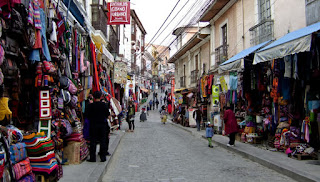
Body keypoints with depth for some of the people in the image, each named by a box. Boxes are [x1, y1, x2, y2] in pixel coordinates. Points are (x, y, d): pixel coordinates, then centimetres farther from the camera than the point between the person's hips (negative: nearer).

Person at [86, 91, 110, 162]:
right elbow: (108, 116, -3)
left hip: (93, 125, 0)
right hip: (102, 124, 1)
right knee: (103, 141, 8)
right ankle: (103, 157, 12)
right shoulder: (104, 105, -5)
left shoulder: (90, 105, -7)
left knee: (93, 141, 6)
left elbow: (88, 116, -3)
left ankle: (92, 157, 9)